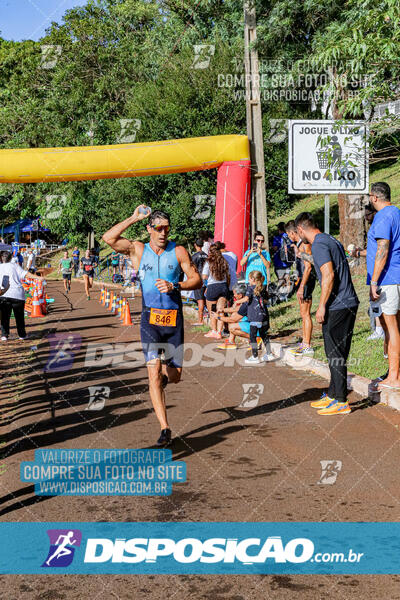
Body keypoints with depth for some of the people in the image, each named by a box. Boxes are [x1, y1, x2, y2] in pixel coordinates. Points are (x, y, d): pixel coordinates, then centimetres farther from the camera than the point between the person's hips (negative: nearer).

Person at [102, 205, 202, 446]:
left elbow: (197, 280, 3)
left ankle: (164, 376, 48)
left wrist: (174, 286, -13)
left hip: (174, 318, 1)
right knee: (154, 371, -12)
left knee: (175, 375, 8)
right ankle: (165, 429, -8)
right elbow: (109, 238, -10)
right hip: (150, 319, -1)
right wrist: (133, 218, -8)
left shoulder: (179, 251, 3)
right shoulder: (138, 250, 3)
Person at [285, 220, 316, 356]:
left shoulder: (304, 244, -16)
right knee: (303, 314, 15)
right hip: (304, 280, 11)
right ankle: (304, 342, 23)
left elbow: (308, 267, -22)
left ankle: (308, 347, -5)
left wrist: (301, 287, -23)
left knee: (305, 314, -8)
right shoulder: (299, 244, 15)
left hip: (307, 281, -11)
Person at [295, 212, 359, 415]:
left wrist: (322, 306, -17)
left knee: (335, 354, -3)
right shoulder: (332, 240, 17)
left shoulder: (318, 245, -13)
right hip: (349, 303, 10)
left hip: (337, 307, -10)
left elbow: (329, 275, -22)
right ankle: (333, 395, 24)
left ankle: (341, 402, 2)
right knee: (337, 353, 15)